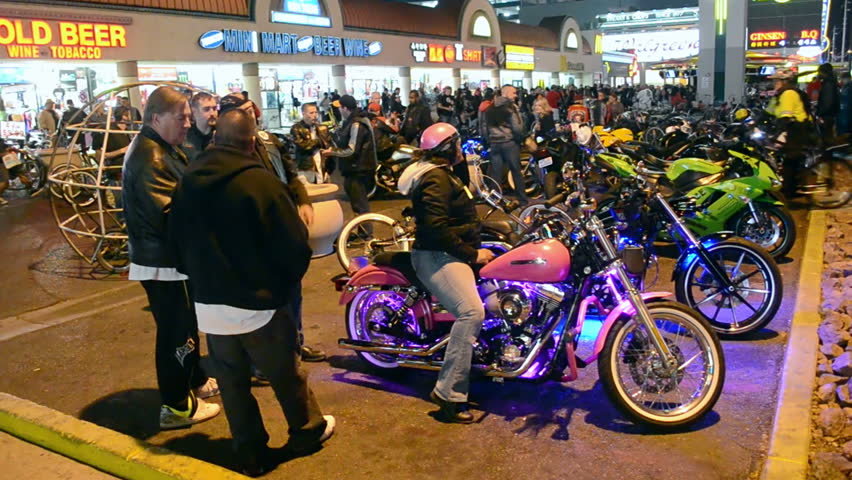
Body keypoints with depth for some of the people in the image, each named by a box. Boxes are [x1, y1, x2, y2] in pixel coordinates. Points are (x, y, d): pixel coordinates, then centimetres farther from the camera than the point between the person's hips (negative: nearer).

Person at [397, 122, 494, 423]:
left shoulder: (442, 174, 22)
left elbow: (462, 217, 24)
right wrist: (472, 255, -17)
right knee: (471, 311, -28)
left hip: (449, 253, 12)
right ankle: (449, 393, -27)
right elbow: (436, 227, -23)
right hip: (437, 257, -12)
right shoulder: (436, 178, -13)